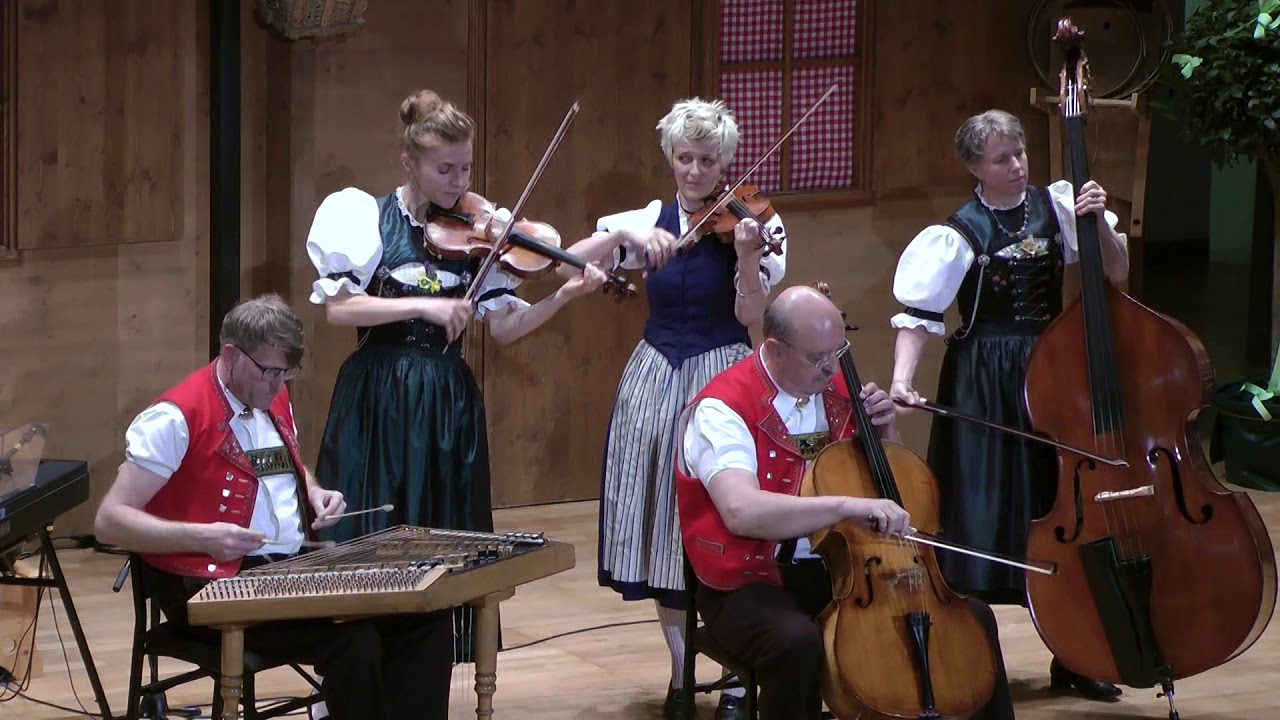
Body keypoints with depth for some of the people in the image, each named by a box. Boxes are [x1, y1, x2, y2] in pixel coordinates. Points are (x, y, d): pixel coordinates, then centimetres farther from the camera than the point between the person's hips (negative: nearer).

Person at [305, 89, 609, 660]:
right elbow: (338, 308, -14)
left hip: (450, 405, 3)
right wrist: (423, 305, -21)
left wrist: (566, 295, -15)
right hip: (377, 403, -3)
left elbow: (505, 328, -1)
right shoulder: (365, 217, -4)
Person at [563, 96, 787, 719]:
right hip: (655, 381, 3)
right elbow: (568, 263, -5)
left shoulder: (755, 222, -3)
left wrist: (746, 254, -28)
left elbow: (751, 317, -12)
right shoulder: (648, 220, 5)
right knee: (663, 528, 5)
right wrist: (625, 233, -20)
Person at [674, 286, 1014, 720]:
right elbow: (742, 512, -35)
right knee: (797, 643, -39)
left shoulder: (838, 392, 6)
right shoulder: (723, 409, -17)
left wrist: (885, 431, 0)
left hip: (842, 572, 7)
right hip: (753, 585, -7)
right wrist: (848, 506, -41)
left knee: (973, 617, -4)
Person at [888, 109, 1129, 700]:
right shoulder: (959, 233, -8)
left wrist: (1099, 223, -15)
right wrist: (901, 378, -25)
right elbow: (918, 314, -12)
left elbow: (1116, 271, 1)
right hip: (985, 387, -4)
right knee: (982, 514, -3)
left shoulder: (1056, 205, 2)